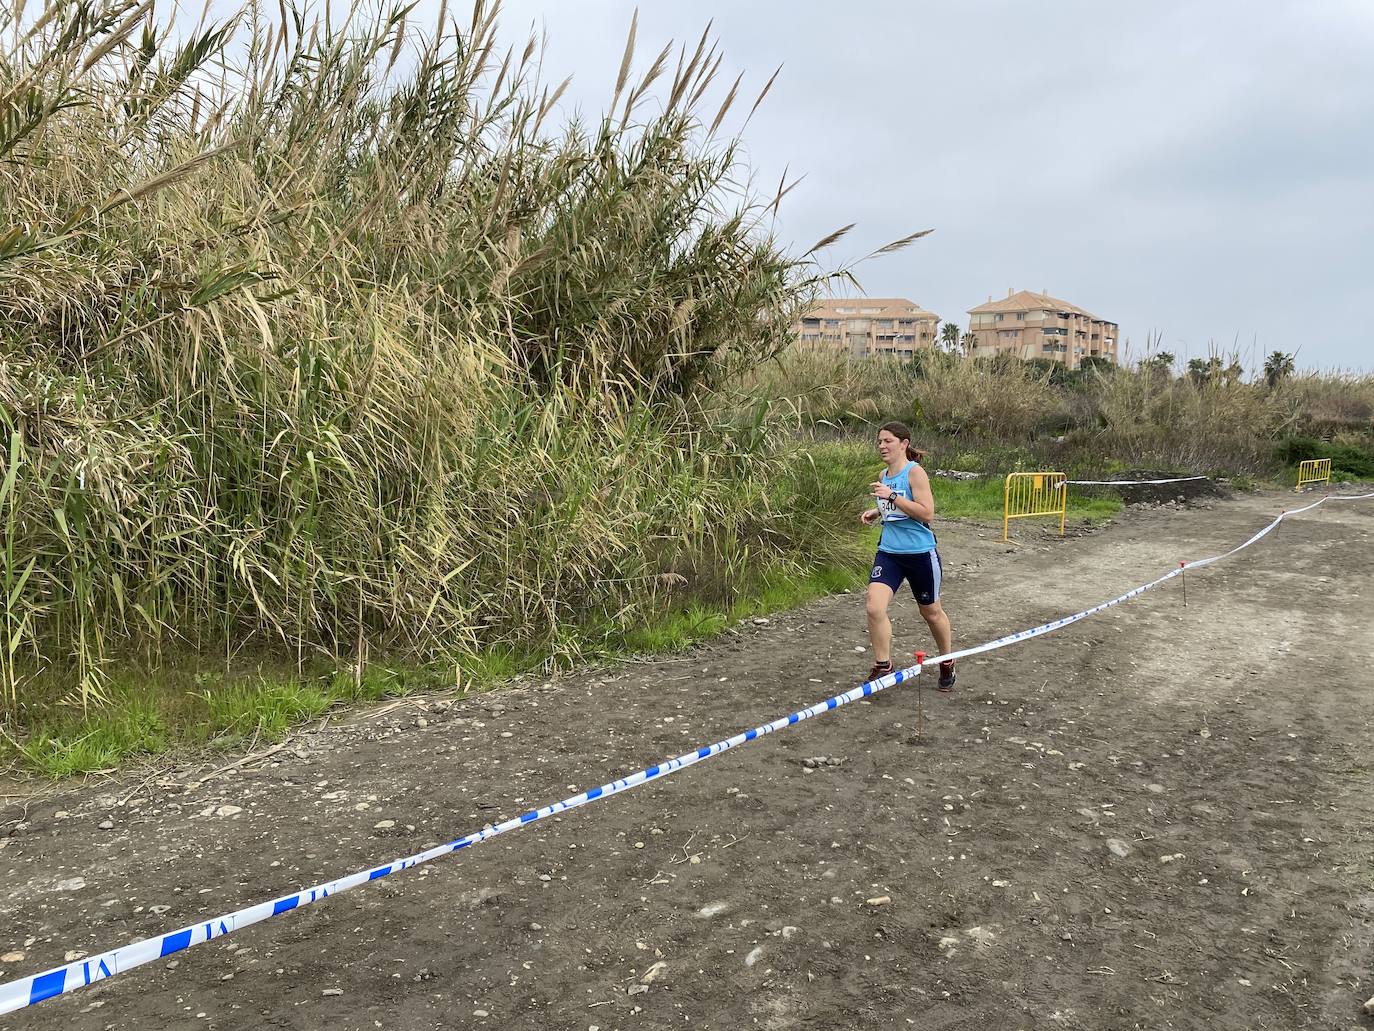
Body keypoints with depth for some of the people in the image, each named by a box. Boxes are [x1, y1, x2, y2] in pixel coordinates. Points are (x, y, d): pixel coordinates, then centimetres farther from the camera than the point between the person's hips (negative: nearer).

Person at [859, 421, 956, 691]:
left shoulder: (915, 472, -13)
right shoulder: (883, 476, 7)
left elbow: (926, 513, -21)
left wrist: (892, 497, -26)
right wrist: (877, 512, 5)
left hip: (920, 553, -5)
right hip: (888, 551, 5)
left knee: (931, 611, 14)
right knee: (875, 607, -15)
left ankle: (946, 662, 37)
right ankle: (882, 665, -1)